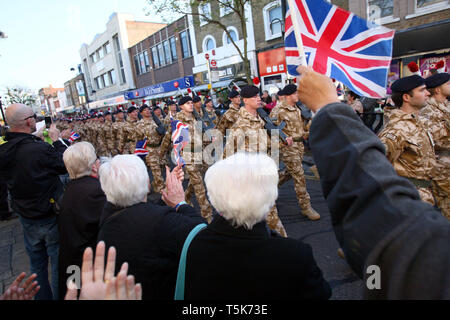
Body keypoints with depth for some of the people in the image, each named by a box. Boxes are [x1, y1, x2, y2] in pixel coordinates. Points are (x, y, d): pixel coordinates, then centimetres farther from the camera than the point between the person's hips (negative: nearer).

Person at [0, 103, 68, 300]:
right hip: (51, 218, -6)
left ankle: (42, 297, 39)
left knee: (37, 265, 22)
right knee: (59, 265, 11)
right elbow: (66, 165, -11)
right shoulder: (41, 149, -27)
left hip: (26, 219, 6)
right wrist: (57, 140, -2)